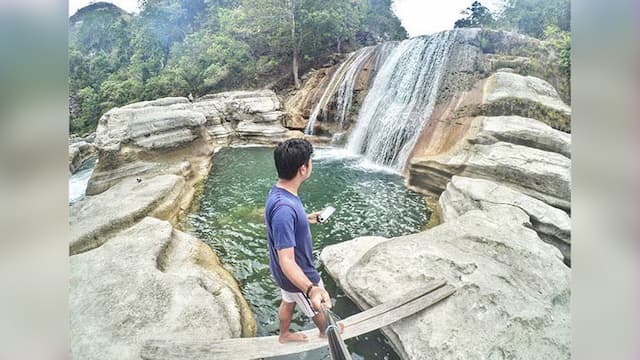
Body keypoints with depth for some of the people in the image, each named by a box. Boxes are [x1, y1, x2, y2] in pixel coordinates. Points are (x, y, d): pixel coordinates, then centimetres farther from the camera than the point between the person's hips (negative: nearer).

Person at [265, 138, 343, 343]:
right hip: (299, 275, -7)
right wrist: (311, 289, -54)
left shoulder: (279, 192, -9)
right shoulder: (283, 208, -40)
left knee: (288, 301, 31)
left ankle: (284, 334, 57)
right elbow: (287, 261, -40)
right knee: (318, 305, 23)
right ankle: (325, 330, 54)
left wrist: (307, 218, 26)